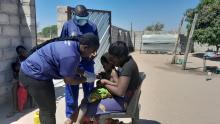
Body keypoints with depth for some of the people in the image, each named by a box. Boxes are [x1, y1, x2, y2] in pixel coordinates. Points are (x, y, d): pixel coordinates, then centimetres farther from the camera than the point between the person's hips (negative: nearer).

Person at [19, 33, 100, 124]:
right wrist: (85, 79, -1)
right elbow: (68, 80, -15)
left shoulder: (72, 44, 4)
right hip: (33, 75, -11)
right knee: (48, 110, 0)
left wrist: (83, 72, 12)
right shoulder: (71, 56, -27)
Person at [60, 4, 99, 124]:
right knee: (71, 89, 8)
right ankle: (71, 114, 25)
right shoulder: (67, 25, -1)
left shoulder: (92, 26, 3)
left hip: (87, 62, 2)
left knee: (89, 88, 12)